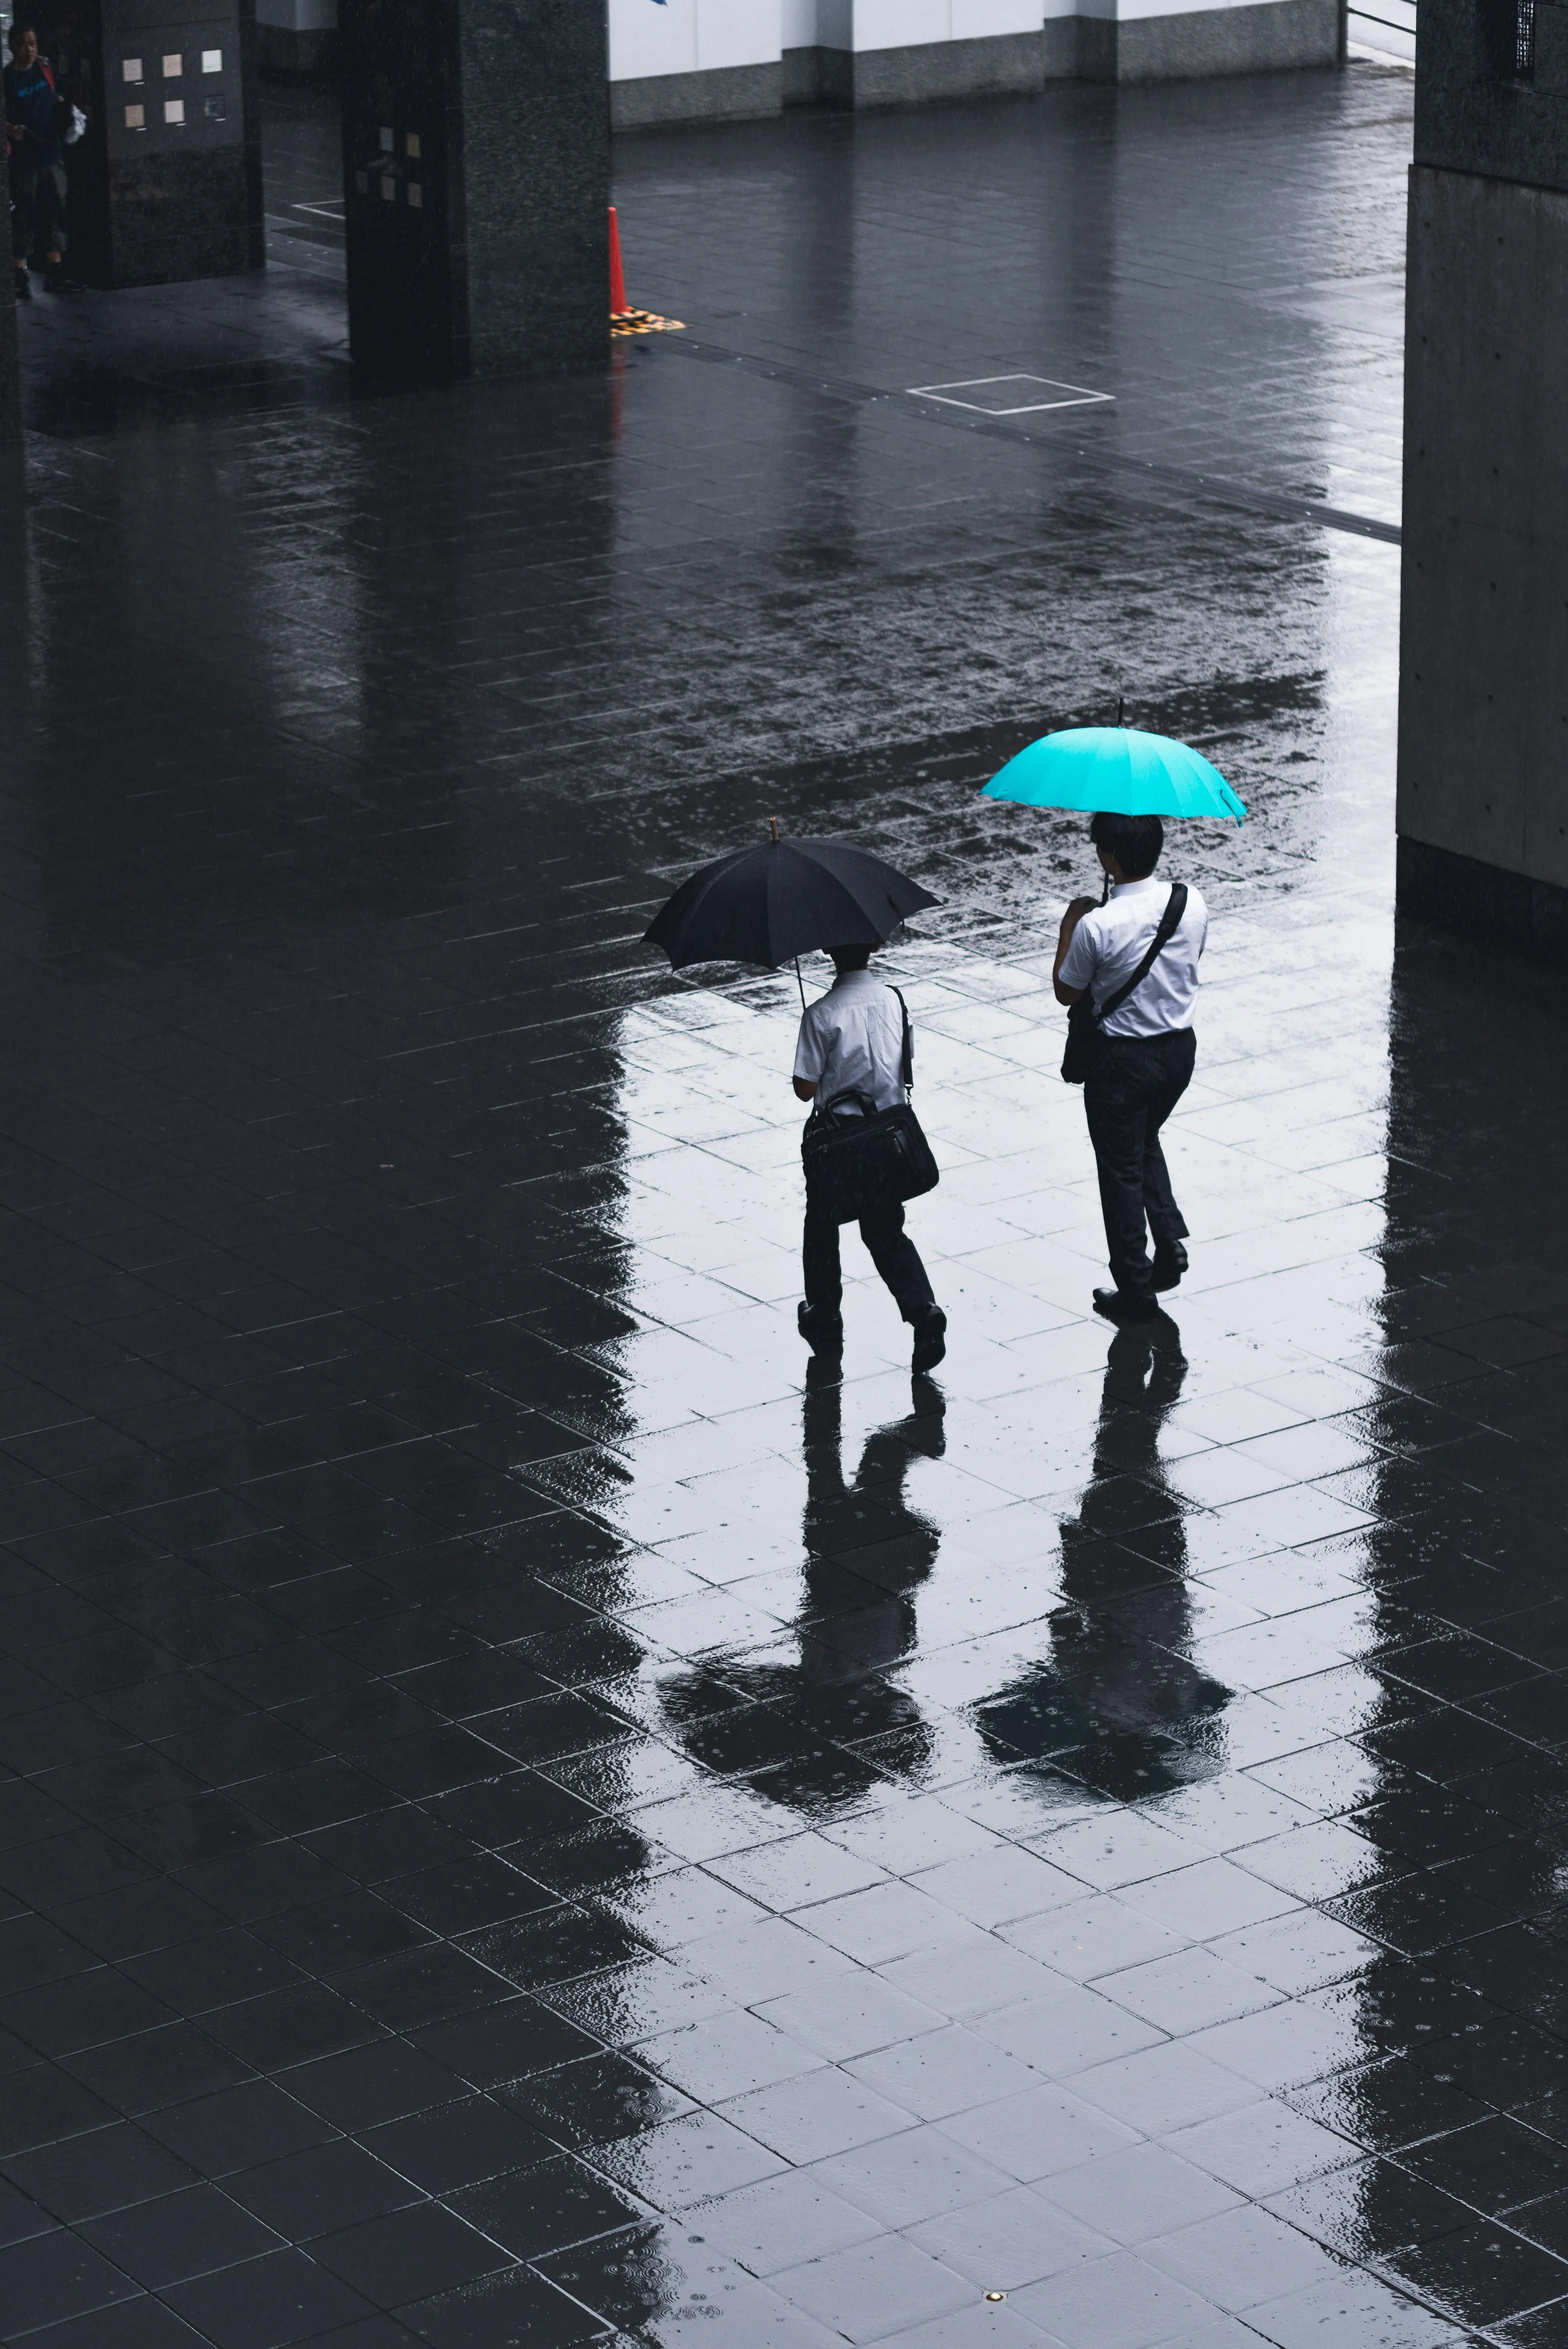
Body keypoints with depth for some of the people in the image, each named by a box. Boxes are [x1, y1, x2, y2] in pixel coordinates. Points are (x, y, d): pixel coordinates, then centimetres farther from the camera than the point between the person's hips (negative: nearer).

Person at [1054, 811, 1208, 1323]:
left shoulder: (1097, 927, -25)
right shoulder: (1192, 905, -10)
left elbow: (1067, 992, -9)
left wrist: (1069, 926, 2)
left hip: (1122, 1060, -5)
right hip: (1180, 1049, 5)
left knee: (1121, 1168, 10)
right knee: (1145, 1142, 30)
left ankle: (1135, 1290, 17)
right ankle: (1170, 1239, 18)